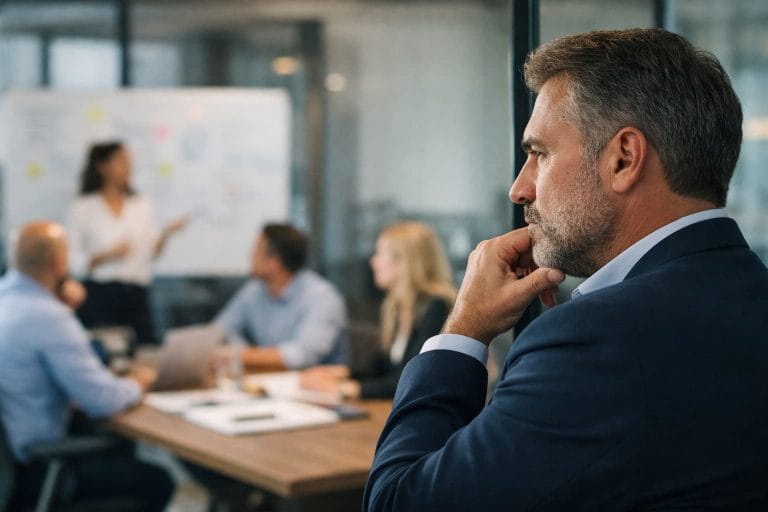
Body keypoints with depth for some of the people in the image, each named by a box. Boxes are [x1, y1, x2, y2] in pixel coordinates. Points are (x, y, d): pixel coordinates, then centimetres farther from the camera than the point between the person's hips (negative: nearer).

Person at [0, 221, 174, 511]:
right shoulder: (48, 317, -27)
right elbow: (102, 400, -23)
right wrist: (137, 384, -3)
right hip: (34, 472, -10)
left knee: (119, 446, 27)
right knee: (157, 483, 3)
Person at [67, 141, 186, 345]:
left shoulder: (142, 205, 14)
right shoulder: (83, 208, 2)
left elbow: (151, 253, 10)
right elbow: (74, 262, -3)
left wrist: (165, 234, -8)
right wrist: (107, 256, -17)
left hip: (136, 297, 4)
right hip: (99, 295, -3)